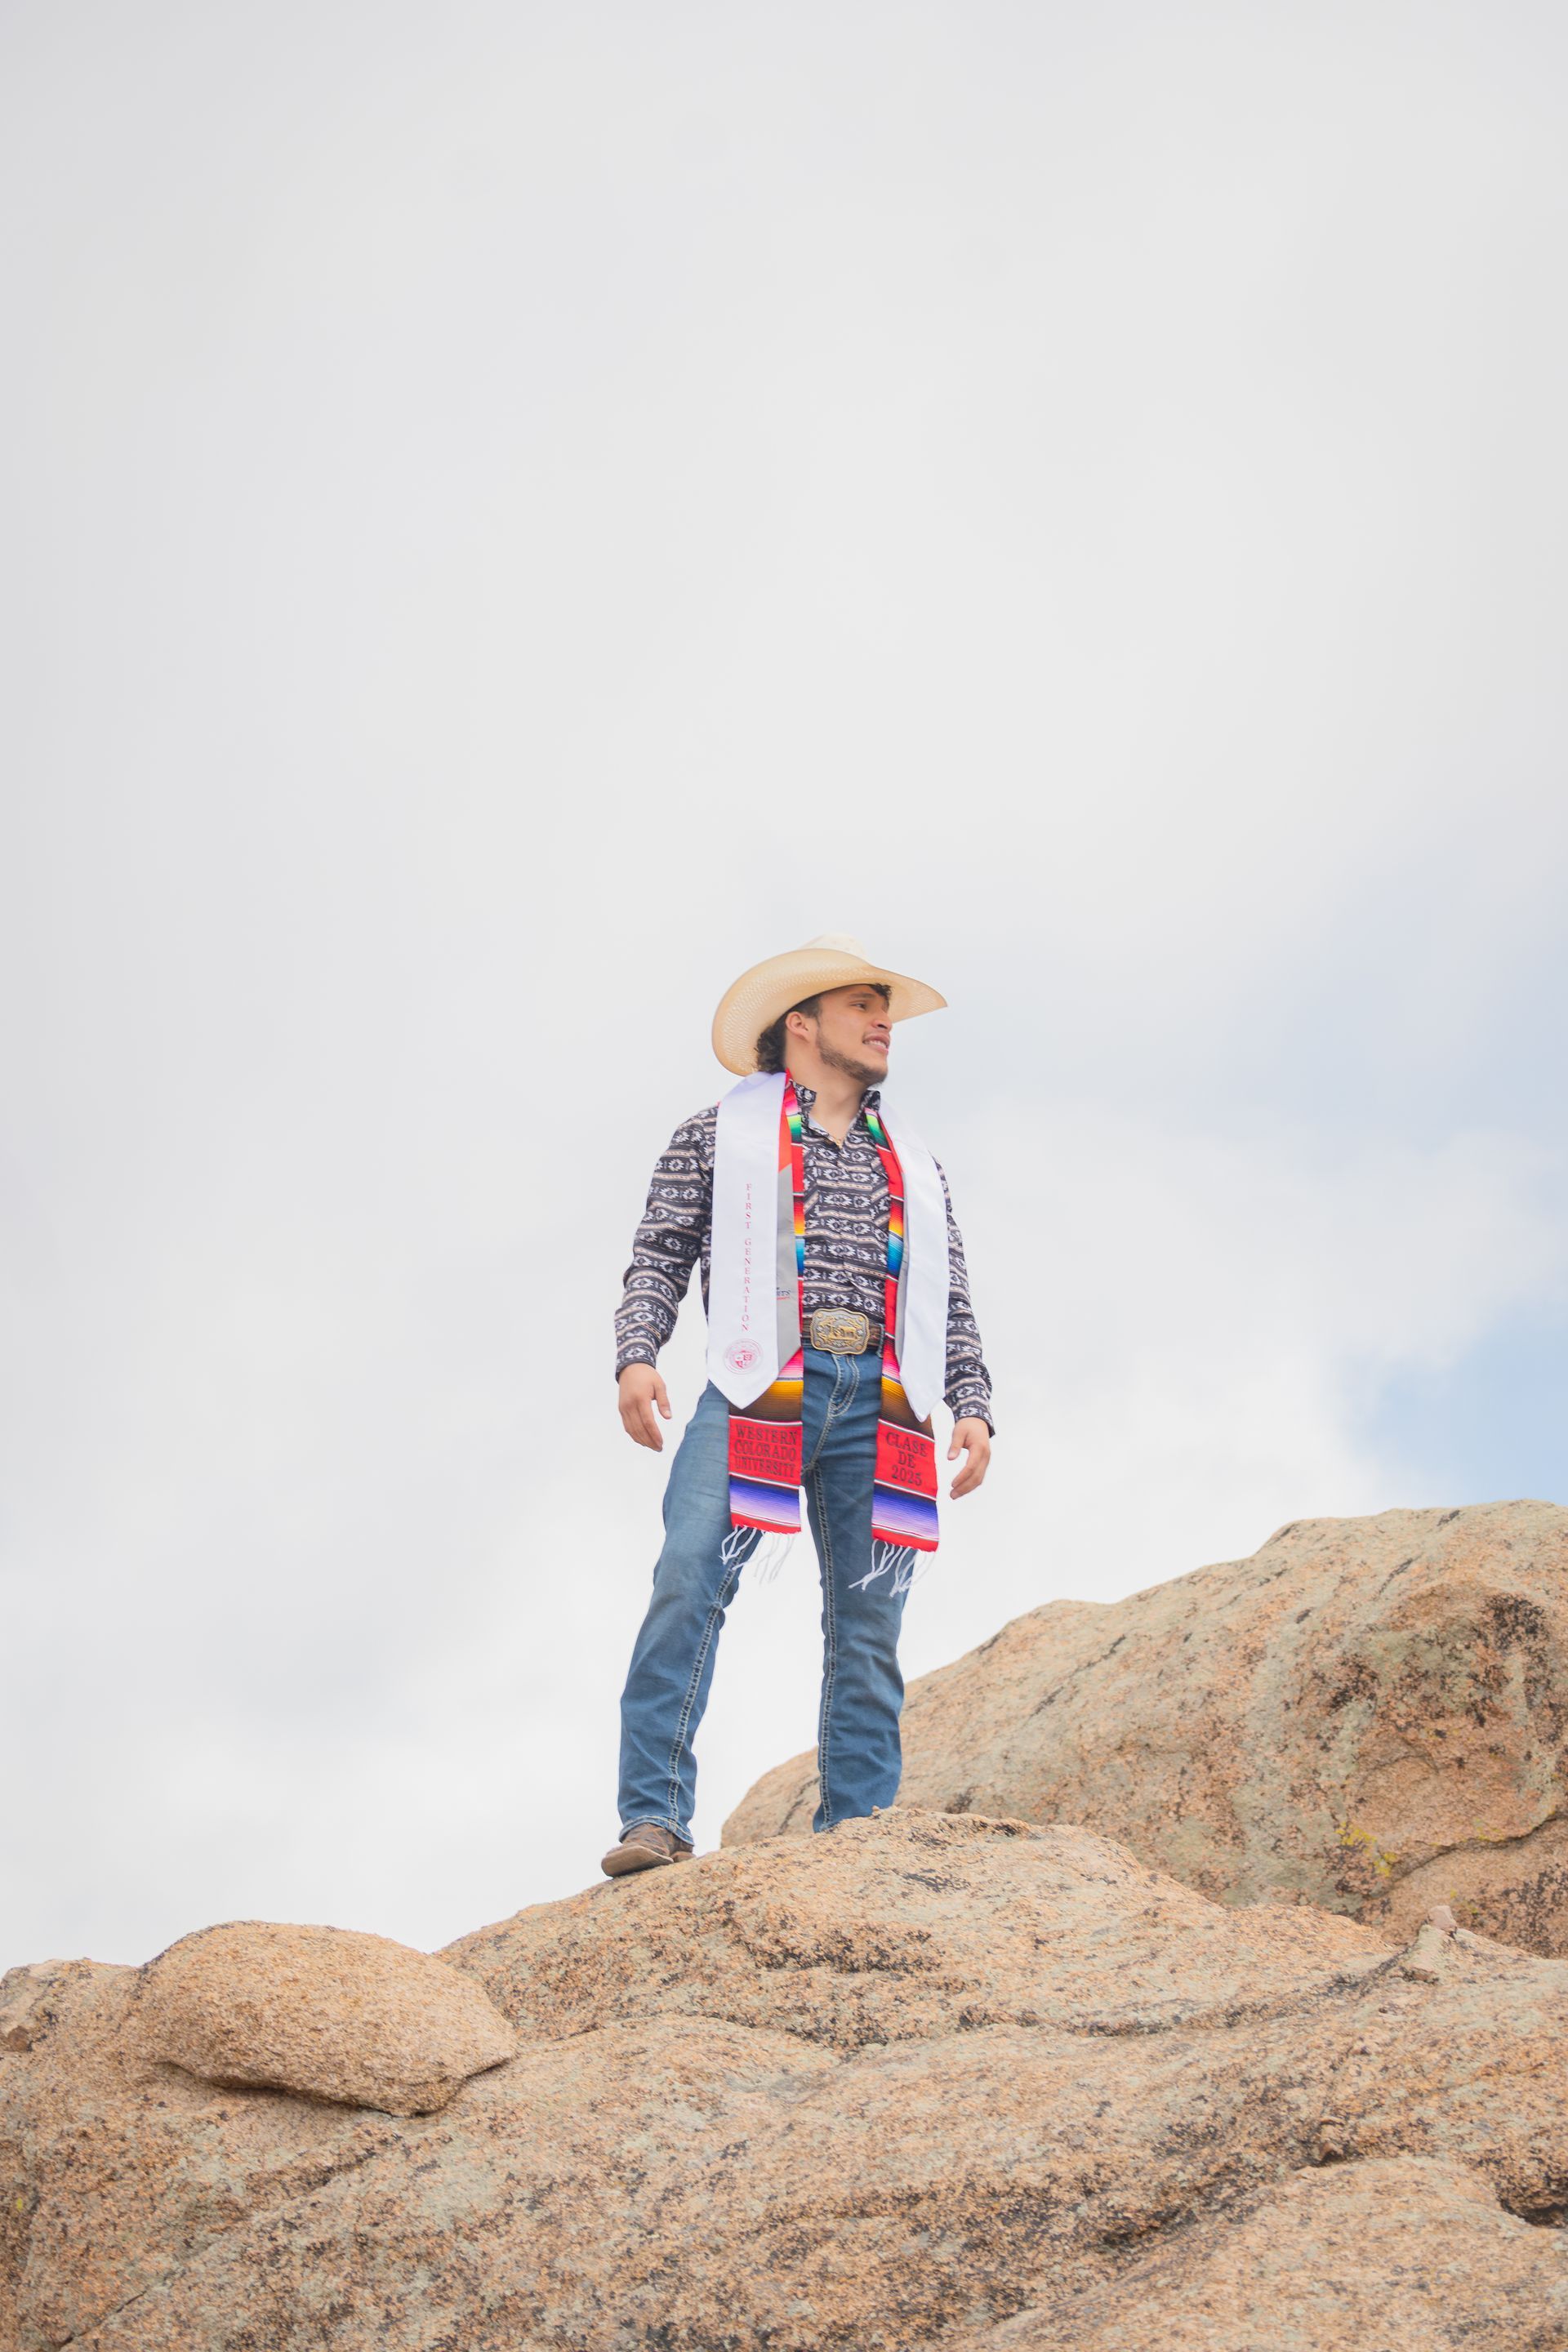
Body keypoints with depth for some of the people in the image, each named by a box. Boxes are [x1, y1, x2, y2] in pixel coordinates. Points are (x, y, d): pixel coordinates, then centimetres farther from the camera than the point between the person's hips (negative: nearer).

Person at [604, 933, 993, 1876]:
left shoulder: (913, 1162, 26)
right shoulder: (720, 1135, 16)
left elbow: (951, 1301, 23)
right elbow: (660, 1257, 8)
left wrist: (973, 1406, 9)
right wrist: (636, 1356, -9)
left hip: (880, 1403, 4)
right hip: (762, 1390, -3)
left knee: (869, 1621, -2)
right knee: (688, 1585, -18)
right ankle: (656, 1816, -19)